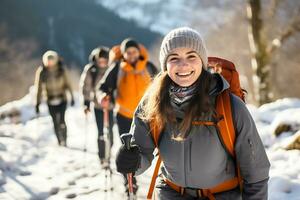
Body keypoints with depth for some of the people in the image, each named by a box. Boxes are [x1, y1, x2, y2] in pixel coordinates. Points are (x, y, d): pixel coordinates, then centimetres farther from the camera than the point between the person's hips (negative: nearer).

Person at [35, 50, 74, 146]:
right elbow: (38, 88, 1)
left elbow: (67, 83, 7)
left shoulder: (61, 70, -6)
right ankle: (60, 142, 18)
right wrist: (37, 103, 1)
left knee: (61, 120, -14)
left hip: (62, 99, -1)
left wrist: (71, 96, 11)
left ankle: (64, 141, -9)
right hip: (50, 101, 1)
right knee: (55, 121, 5)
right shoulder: (41, 71, -7)